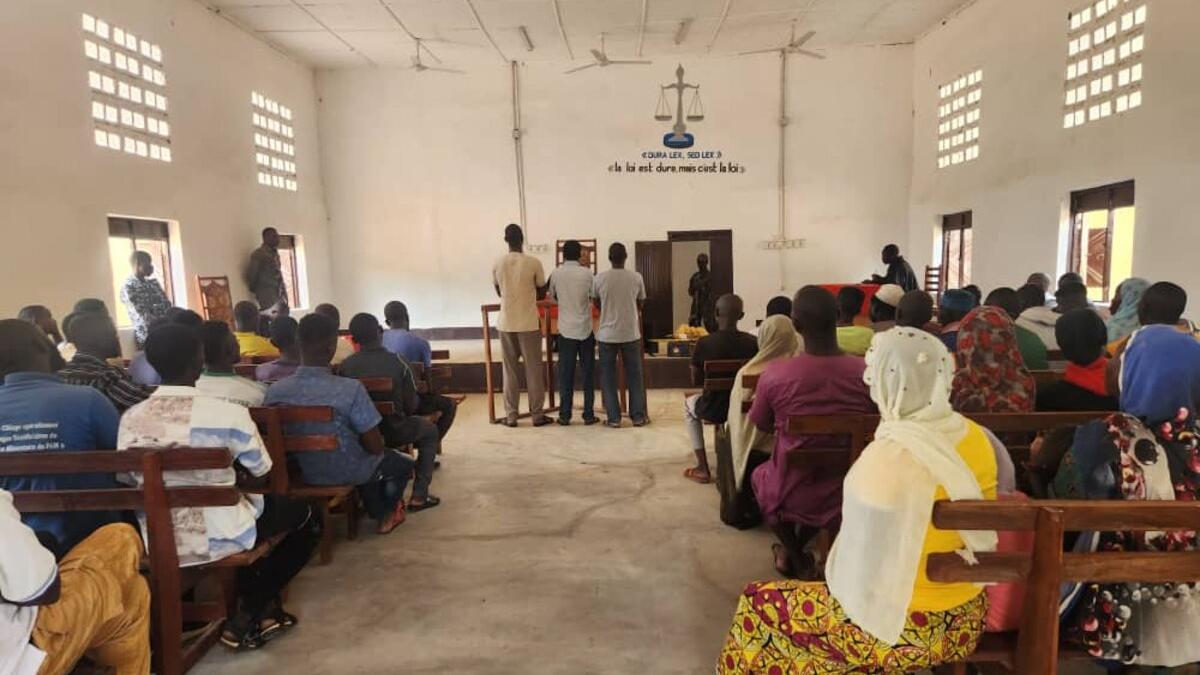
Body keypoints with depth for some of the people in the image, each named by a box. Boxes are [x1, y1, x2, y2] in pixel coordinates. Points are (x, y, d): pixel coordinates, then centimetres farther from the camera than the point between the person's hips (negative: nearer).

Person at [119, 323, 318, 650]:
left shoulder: (130, 419, -5)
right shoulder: (228, 413, -19)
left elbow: (132, 480, 9)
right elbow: (262, 473, -6)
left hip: (157, 543, 6)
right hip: (221, 538, -6)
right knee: (307, 516, 18)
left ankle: (261, 606, 35)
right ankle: (249, 614, 15)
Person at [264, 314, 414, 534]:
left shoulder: (274, 391, -17)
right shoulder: (350, 389, -31)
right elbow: (376, 447, -23)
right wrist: (377, 441, 0)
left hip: (305, 473, 5)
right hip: (348, 473, -4)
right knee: (403, 462, 28)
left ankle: (378, 514, 49)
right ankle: (388, 514, 48)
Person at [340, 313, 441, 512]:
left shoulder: (345, 366, -9)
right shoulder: (397, 363, -13)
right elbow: (411, 405, -9)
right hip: (393, 432, -3)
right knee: (429, 430, 24)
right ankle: (419, 496, 16)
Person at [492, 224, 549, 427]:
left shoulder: (498, 264, 0)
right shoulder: (533, 263, -8)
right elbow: (542, 294, 2)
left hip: (506, 323, 2)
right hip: (529, 323, -2)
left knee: (510, 370, 9)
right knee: (533, 369, 6)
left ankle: (511, 416, 12)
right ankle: (537, 414, 11)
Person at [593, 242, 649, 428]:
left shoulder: (599, 278, -5)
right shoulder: (636, 277, -4)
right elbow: (640, 305, 8)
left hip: (607, 334, 0)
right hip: (631, 333, 1)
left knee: (608, 377, 8)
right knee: (634, 376, 11)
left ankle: (614, 418, 9)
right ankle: (638, 416, 15)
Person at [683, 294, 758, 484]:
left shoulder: (704, 343, -17)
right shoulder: (753, 342, -11)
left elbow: (696, 380, -3)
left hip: (714, 410, -2)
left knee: (689, 403, 31)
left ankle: (702, 469, 28)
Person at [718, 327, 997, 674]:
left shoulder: (886, 458, -29)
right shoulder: (975, 436, -5)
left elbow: (864, 566, -22)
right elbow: (979, 534, 9)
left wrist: (839, 590, -1)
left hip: (901, 625, -7)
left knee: (757, 605, 10)